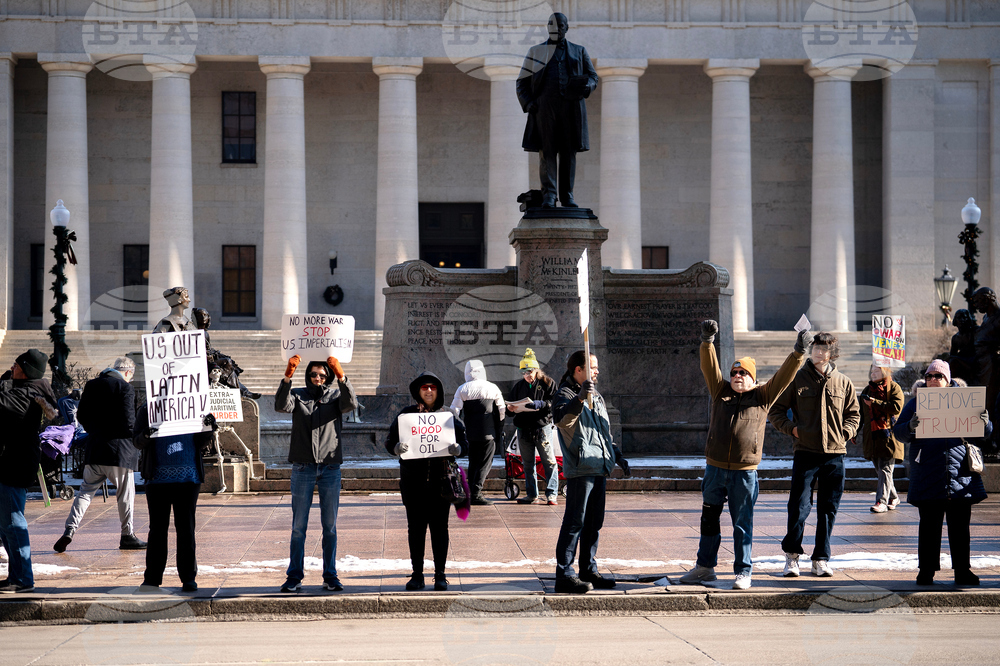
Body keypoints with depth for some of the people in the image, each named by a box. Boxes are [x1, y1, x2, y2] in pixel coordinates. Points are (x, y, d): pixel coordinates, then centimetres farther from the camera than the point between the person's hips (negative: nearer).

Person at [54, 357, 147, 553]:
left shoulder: (91, 385, 8)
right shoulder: (125, 388, -10)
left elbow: (81, 416, 13)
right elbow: (128, 422, -15)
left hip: (94, 448, 5)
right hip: (119, 449, -5)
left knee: (86, 490, 10)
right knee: (125, 493, 7)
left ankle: (70, 528, -4)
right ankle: (127, 535, 13)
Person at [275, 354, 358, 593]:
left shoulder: (335, 396, 7)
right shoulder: (298, 395, 6)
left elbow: (351, 404, -14)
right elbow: (281, 405, -14)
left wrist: (341, 376, -28)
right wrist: (288, 376, -27)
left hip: (330, 468, 1)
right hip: (303, 467, -1)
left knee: (330, 526, 5)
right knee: (298, 526, 2)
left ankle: (330, 576, 12)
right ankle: (294, 577, 7)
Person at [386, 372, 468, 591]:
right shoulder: (406, 415, 7)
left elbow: (465, 442, 6)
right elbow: (390, 441, 3)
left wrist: (457, 449, -17)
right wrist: (397, 447, -19)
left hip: (441, 477, 0)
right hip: (413, 480, 0)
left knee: (439, 526, 1)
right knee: (415, 527, 3)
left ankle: (440, 575, 10)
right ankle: (417, 575, 10)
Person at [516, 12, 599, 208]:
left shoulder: (579, 52, 18)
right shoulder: (536, 52, 16)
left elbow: (592, 76, 12)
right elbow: (522, 82, 15)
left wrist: (587, 86, -12)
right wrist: (528, 103, -3)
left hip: (571, 105, 1)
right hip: (545, 105, -1)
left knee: (569, 152, -1)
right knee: (546, 150, -9)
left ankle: (567, 195, 2)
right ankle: (548, 196, -13)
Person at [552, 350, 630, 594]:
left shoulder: (596, 397, 23)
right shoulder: (566, 394, -5)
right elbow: (561, 419, -27)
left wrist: (617, 456, 22)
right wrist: (580, 398, -40)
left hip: (599, 469, 9)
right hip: (579, 470, -9)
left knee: (594, 523, 13)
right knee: (574, 522, -11)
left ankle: (589, 571, 21)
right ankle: (564, 575, -11)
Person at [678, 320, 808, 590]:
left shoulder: (762, 396, 6)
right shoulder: (721, 391, 11)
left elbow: (784, 376, 0)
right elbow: (709, 367, 0)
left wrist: (798, 352, -9)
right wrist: (707, 341, -13)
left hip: (744, 472, -3)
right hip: (715, 469, 3)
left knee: (742, 524, 1)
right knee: (709, 518, 12)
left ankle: (743, 572, 8)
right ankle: (705, 566, 25)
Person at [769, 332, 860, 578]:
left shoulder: (843, 383, 8)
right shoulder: (797, 379, 1)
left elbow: (853, 413, 19)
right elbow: (775, 410, 7)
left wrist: (844, 433, 3)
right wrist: (792, 428, -6)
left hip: (834, 454, 2)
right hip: (805, 451, -2)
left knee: (828, 509, 6)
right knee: (799, 506, -5)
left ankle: (821, 559, 15)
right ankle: (792, 554, 11)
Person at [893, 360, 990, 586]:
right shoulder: (916, 403, 10)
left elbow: (983, 434, 15)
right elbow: (898, 432, 5)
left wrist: (984, 423, -8)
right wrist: (911, 427, -18)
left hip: (960, 472, 1)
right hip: (927, 473, -1)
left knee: (960, 525, 4)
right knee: (929, 524, 1)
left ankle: (963, 571, 10)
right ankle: (926, 571, 8)